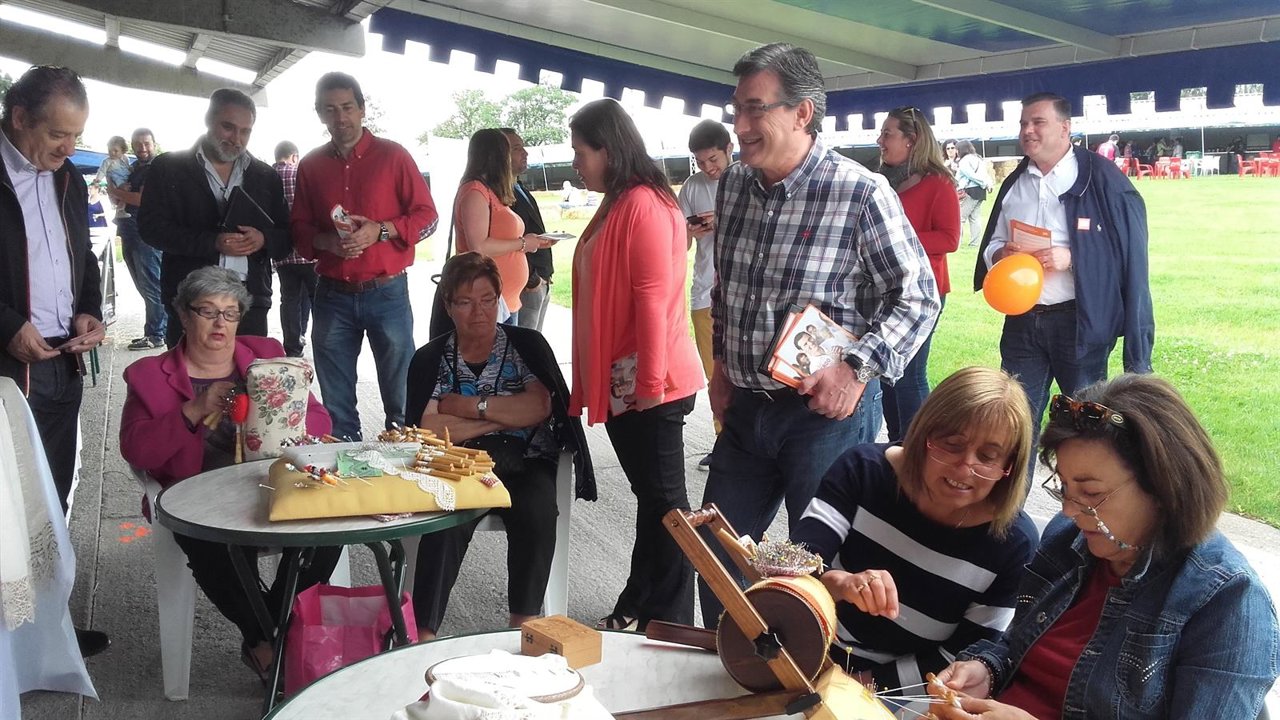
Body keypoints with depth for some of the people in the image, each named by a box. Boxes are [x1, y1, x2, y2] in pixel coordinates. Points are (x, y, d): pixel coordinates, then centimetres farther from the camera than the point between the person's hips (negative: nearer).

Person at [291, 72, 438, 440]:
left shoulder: (392, 156, 0)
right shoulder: (310, 165, 10)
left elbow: (427, 216, 0)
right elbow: (299, 229, 12)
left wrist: (381, 230, -16)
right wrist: (325, 241, -10)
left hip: (386, 293, -3)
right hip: (332, 296, 3)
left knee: (401, 402, 0)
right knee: (336, 406, 10)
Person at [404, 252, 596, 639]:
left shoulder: (527, 345, 11)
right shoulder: (430, 359, 11)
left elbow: (539, 408, -6)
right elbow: (429, 430, -4)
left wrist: (468, 407, -6)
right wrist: (506, 415, -6)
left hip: (524, 465, 0)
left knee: (536, 510, -33)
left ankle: (523, 623, -21)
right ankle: (424, 633, -29)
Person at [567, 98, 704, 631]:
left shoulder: (644, 205, -16)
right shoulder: (616, 206, 14)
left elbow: (655, 298, -21)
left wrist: (650, 382, -20)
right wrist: (595, 380, 19)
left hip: (652, 386, -10)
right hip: (620, 382, 10)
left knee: (663, 499, 0)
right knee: (648, 494, 16)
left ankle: (669, 623, 10)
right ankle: (637, 607, 27)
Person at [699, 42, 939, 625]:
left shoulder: (863, 194, -16)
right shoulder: (734, 185, 5)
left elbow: (918, 297, -11)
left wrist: (857, 370, -21)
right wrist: (722, 363, 15)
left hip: (827, 411, -6)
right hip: (744, 406, 7)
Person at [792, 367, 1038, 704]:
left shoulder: (1014, 542, -12)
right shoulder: (863, 470, -10)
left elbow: (970, 660, -7)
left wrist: (867, 682, -15)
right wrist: (838, 582, -38)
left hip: (900, 697, 2)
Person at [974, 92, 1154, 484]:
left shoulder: (1101, 179, -7)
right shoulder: (1014, 184, 12)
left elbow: (1127, 252, -10)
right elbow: (990, 248, 17)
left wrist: (1071, 258, -22)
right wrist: (1002, 253, -6)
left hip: (1078, 320, -5)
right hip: (1022, 319, 5)